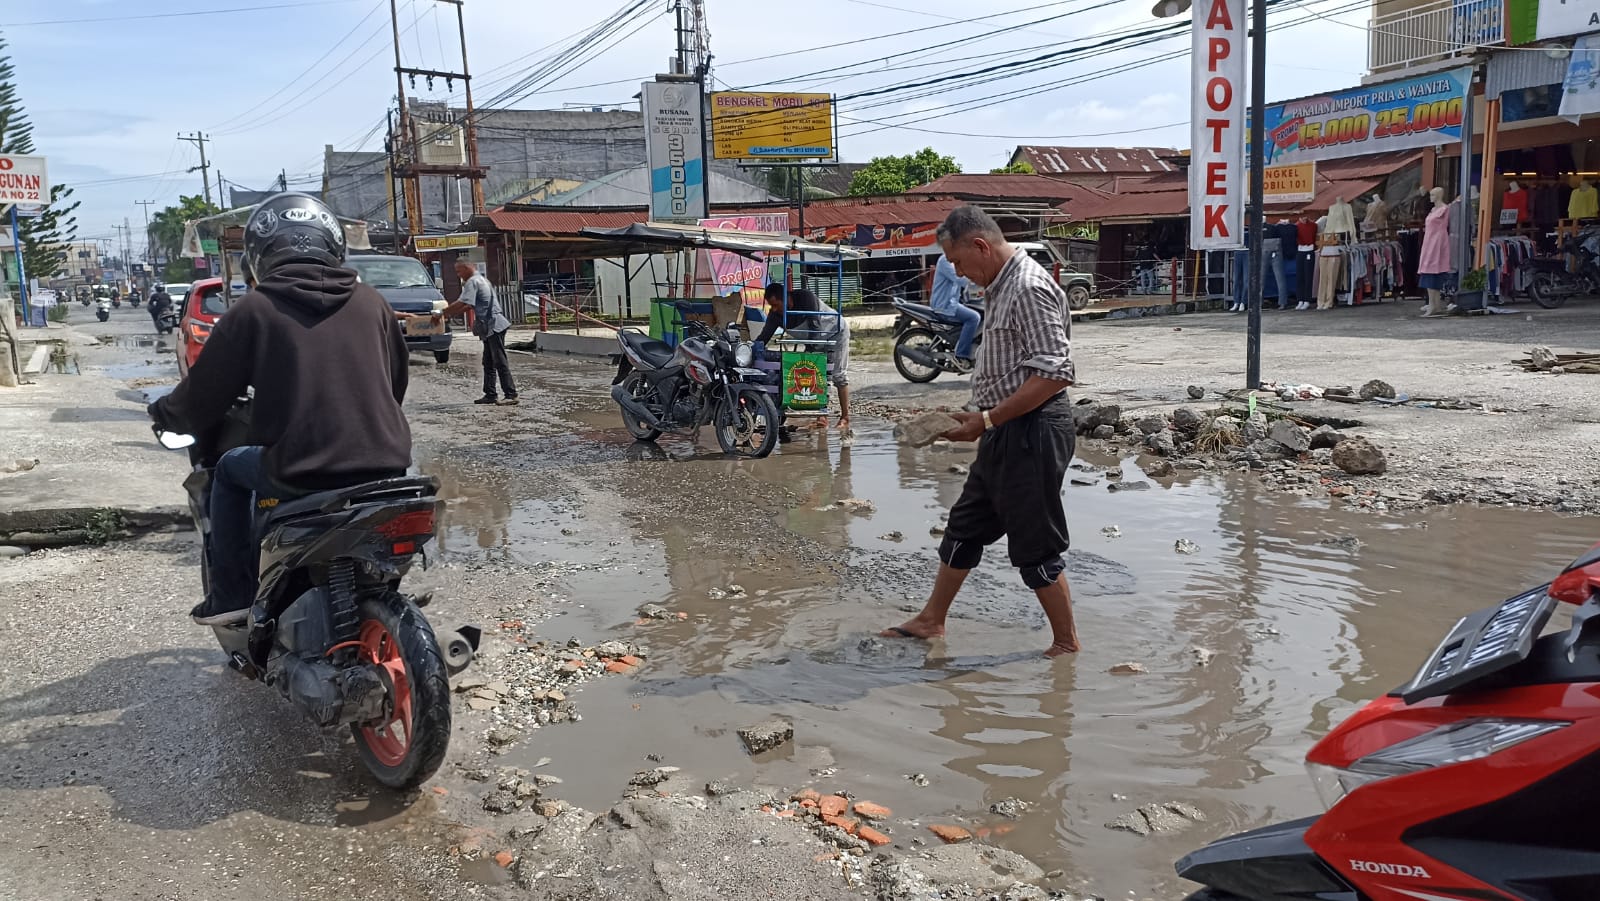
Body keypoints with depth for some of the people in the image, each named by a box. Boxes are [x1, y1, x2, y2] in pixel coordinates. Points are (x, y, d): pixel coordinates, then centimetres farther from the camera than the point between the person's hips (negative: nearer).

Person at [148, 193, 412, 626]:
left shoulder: (254, 311, -2)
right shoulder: (370, 301, 8)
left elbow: (203, 398, 5)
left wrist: (164, 412, 28)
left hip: (303, 471, -4)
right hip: (386, 466, 4)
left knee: (231, 470, 27)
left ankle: (231, 595, 24)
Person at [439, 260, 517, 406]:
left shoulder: (472, 282, -11)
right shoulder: (480, 279, 20)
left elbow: (461, 303, -20)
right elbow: (471, 305, 25)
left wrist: (442, 313, -12)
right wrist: (451, 313, 21)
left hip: (493, 325, -10)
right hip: (491, 327, 10)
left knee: (500, 362, -9)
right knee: (488, 362, 13)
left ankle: (511, 395, -9)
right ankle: (490, 394, 16)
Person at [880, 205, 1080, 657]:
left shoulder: (1029, 288, -19)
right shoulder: (1003, 286, 13)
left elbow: (1054, 373, -25)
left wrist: (987, 419, -23)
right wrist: (987, 421, 15)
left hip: (1032, 429, -11)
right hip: (1008, 430, 11)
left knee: (1035, 544, 1)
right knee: (966, 525, 17)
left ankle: (1066, 641, 17)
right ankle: (932, 620, 30)